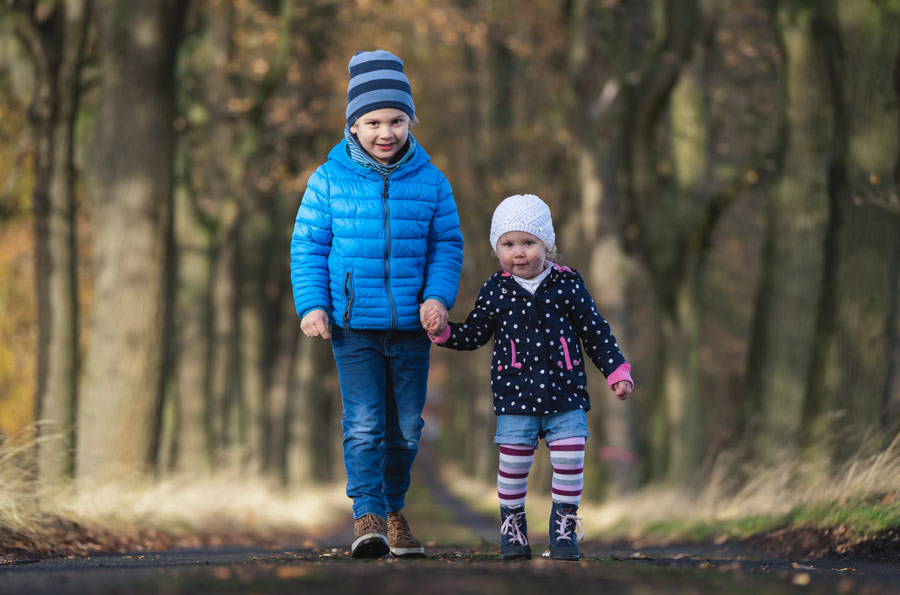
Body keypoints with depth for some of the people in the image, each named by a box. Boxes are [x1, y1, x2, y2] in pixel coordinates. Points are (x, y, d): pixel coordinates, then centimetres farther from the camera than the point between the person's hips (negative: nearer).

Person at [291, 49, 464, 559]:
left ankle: (394, 511, 26)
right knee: (364, 423, -12)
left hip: (411, 326, 2)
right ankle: (368, 516, -12)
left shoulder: (430, 181, 3)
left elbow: (447, 245, 8)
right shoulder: (330, 180, -1)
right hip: (353, 323, -2)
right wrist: (312, 304, -7)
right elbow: (308, 245, 3)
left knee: (406, 426, 9)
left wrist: (439, 295, -8)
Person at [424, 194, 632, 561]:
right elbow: (473, 335, 13)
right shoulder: (495, 292, 3)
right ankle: (512, 524, 19)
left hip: (564, 395, 0)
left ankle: (564, 523, 15)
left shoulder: (567, 286, 2)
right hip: (515, 396, 0)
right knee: (513, 465, -1)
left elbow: (595, 333, 8)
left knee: (569, 462, -4)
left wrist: (617, 372, 5)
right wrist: (443, 332, -3)